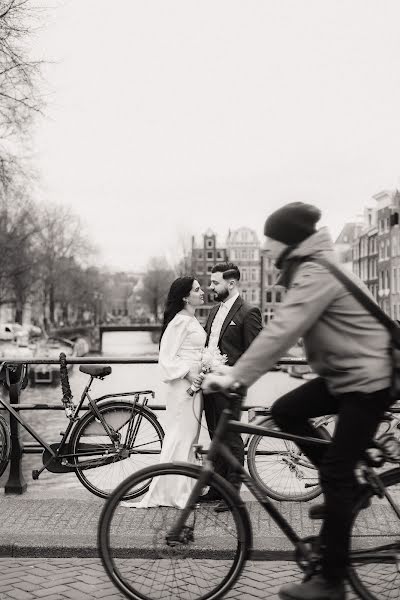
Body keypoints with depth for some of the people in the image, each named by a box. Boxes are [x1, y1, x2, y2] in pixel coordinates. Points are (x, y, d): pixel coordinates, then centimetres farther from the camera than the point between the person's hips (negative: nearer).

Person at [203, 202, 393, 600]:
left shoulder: (317, 274, -21)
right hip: (344, 373, 10)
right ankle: (349, 487, 15)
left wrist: (235, 376, -30)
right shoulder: (308, 270, 11)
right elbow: (286, 331, 13)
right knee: (285, 411, 4)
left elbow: (281, 330, -30)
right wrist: (238, 372, 8)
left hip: (368, 379, -10)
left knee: (334, 475, -7)